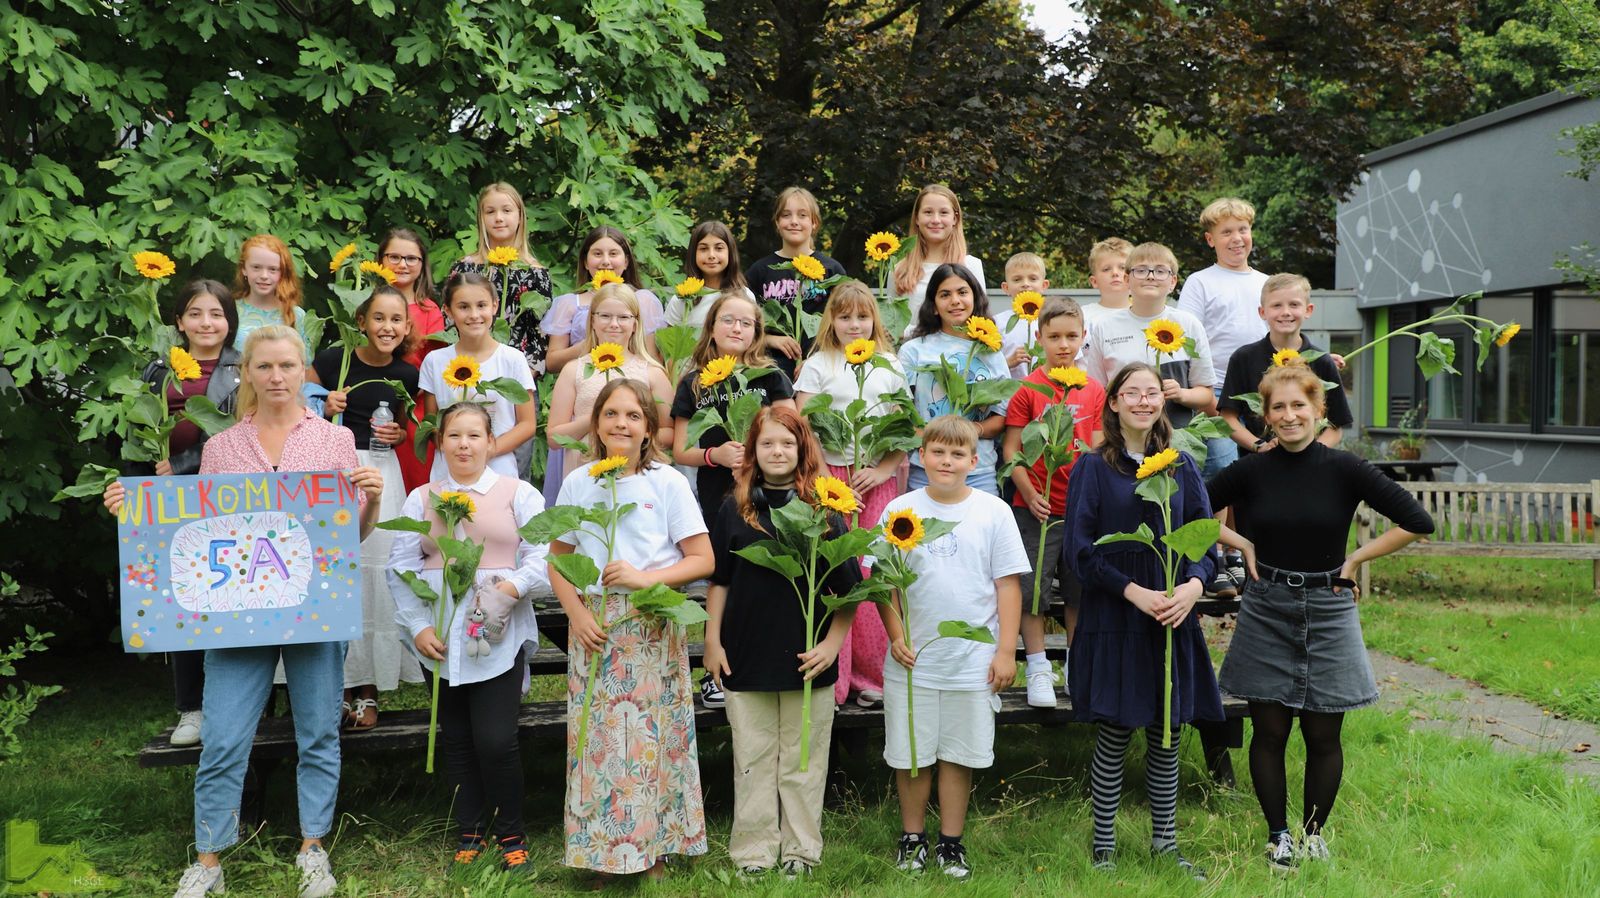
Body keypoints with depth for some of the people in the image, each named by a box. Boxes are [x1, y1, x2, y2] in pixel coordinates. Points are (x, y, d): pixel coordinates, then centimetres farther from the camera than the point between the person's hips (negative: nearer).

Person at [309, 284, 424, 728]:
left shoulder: (406, 375, 5)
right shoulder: (332, 359, -6)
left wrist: (398, 436, 0)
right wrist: (323, 409, -16)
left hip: (380, 473, 3)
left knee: (376, 571, 2)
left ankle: (368, 687, 13)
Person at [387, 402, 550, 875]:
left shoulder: (519, 494, 6)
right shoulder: (422, 499, 12)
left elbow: (541, 560, -2)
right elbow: (400, 567, 6)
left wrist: (508, 590, -19)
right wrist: (419, 626, -4)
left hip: (501, 636, -3)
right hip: (442, 636, 3)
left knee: (496, 741, -10)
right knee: (456, 740, 9)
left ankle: (512, 836, 9)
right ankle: (470, 833, 24)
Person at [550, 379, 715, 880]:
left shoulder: (667, 482, -2)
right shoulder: (578, 483, 5)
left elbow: (703, 560, -3)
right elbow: (558, 561, 10)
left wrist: (646, 577, -16)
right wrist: (577, 613, -6)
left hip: (653, 627, -2)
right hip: (594, 626, 2)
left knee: (651, 737, -1)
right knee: (596, 735, 2)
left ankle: (655, 849, 12)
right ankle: (601, 851, 14)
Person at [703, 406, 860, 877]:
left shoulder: (825, 510, -1)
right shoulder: (735, 509, 3)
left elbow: (848, 587, 1)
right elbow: (718, 580, 8)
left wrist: (833, 642, -7)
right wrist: (712, 641, 4)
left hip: (807, 660, -1)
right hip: (746, 657, 1)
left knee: (803, 762, 8)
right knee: (753, 761, 8)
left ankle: (800, 851, 20)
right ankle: (754, 852, 18)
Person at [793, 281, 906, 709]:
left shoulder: (890, 365, 12)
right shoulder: (818, 364, 5)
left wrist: (883, 470, -5)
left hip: (878, 478, 2)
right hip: (831, 476, -2)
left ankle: (873, 674, 11)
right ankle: (831, 680, 1)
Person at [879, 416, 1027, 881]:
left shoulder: (993, 511, 0)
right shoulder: (900, 510, 1)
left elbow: (1008, 584, 2)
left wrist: (1006, 652, -2)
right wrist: (896, 637, -6)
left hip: (973, 662, 0)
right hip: (913, 659, 0)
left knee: (959, 755, 8)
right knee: (911, 755, 9)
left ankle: (951, 843, 22)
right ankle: (912, 838, 26)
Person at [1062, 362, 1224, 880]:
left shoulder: (1181, 467, 9)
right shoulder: (1093, 468, -2)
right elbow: (1080, 550, -7)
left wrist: (1193, 584, -13)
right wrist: (1134, 591, -16)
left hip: (1172, 620, 3)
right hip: (1113, 622, -3)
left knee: (1167, 737, 10)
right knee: (1114, 736, 1)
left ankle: (1165, 843, 23)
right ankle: (1103, 848, 14)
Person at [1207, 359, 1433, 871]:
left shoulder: (1345, 470, -6)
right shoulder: (1251, 472, -2)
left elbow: (1416, 522, -6)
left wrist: (1355, 559, -5)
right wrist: (1243, 546, 2)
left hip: (1327, 612, -1)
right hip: (1266, 613, 1)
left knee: (1322, 736, 6)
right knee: (1269, 733, 6)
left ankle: (1314, 832, 25)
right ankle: (1278, 835, 21)